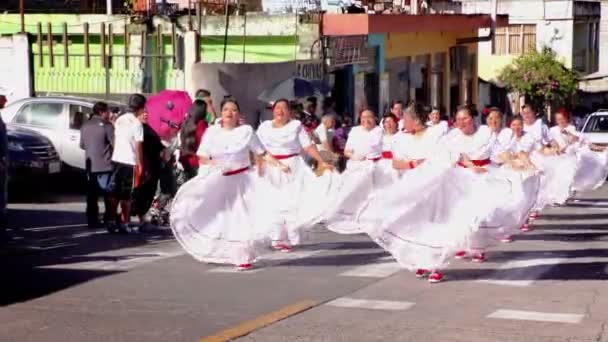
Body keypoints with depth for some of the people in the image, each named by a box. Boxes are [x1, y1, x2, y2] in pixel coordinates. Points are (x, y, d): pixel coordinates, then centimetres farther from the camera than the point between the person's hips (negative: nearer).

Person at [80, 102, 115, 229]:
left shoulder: (85, 126, 9)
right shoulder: (107, 126, -11)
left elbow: (82, 145, 17)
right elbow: (115, 144, -14)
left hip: (90, 166, 6)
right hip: (105, 166, -6)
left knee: (92, 195, 9)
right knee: (109, 195, 2)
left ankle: (92, 221, 8)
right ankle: (109, 220, 1)